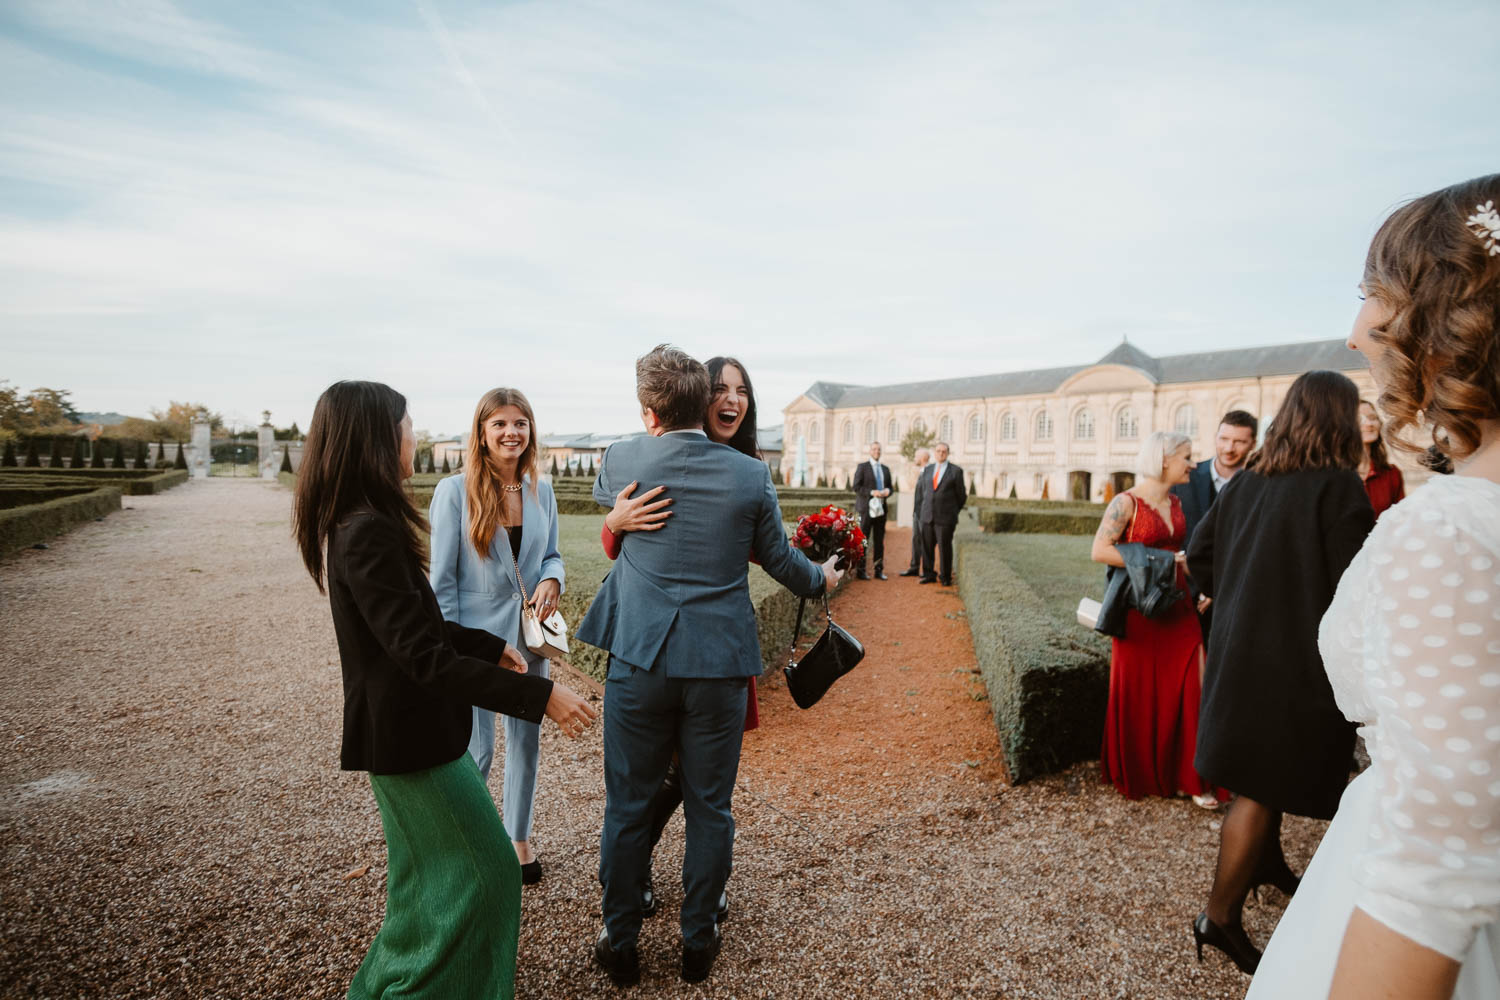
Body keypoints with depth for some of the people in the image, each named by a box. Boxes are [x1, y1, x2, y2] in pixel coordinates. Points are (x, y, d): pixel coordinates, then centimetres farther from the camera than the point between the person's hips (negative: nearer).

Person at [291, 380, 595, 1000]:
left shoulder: (351, 525, 6)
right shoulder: (369, 534, -27)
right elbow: (428, 658, -30)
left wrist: (490, 645, 18)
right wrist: (539, 696, -30)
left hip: (398, 728, 10)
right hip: (410, 734, -10)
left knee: (428, 873, 25)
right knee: (483, 870, 3)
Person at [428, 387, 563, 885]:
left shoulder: (541, 491, 2)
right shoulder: (455, 491, -10)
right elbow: (442, 578, -8)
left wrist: (552, 580, -11)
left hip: (529, 636, 5)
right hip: (477, 635, -4)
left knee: (525, 740, 16)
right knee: (476, 751, 2)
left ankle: (518, 839, 36)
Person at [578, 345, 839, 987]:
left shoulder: (624, 460, -5)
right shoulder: (749, 475, -5)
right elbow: (779, 560, 6)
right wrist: (821, 579, 27)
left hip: (639, 660, 0)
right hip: (718, 665, 1)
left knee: (627, 807, 15)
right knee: (710, 809, 15)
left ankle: (620, 946, 31)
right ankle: (698, 944, 32)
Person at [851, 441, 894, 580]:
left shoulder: (885, 469, 17)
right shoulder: (862, 467, 1)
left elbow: (890, 486, 19)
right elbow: (856, 487, -6)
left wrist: (888, 491, -5)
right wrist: (871, 492, -18)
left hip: (881, 509, 5)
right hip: (866, 508, -5)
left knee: (879, 541, 6)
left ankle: (879, 570, 12)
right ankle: (860, 570, 1)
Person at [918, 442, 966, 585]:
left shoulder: (956, 471, -2)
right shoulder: (927, 470, 10)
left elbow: (960, 494, 6)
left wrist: (954, 512, 16)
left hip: (945, 517, -4)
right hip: (928, 516, 4)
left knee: (945, 548, -1)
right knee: (927, 546, 5)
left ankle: (946, 578, 10)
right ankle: (929, 574, 16)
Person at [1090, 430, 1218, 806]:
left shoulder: (1176, 503, 11)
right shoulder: (1126, 502, -11)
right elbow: (1099, 550, -20)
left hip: (1177, 606, 6)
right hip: (1140, 608, -6)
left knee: (1189, 689, 0)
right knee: (1139, 694, 6)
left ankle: (1187, 775, 12)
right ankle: (1138, 776, 25)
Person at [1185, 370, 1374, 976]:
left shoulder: (1246, 482, 3)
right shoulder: (1336, 485, -16)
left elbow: (1198, 556, 7)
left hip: (1239, 648, 7)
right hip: (1299, 660, -7)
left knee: (1262, 768, 25)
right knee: (1263, 784, 3)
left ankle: (1266, 861, 45)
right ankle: (1221, 914, 12)